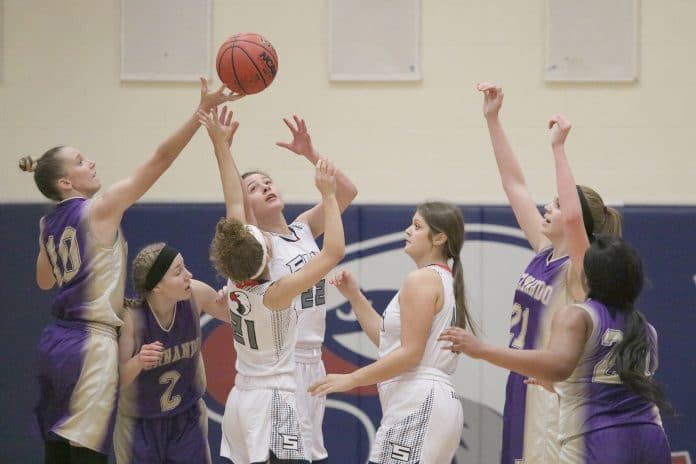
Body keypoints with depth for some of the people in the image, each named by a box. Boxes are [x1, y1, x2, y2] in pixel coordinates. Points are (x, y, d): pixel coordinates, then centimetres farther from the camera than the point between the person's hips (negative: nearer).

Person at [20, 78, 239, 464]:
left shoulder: (49, 223, 10)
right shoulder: (99, 210, -10)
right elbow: (160, 159, -14)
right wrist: (202, 111, -15)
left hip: (56, 341, 8)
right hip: (91, 344, -8)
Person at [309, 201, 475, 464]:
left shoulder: (422, 279, -10)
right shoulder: (443, 280, 21)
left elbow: (410, 353, -17)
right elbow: (388, 340, 21)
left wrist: (352, 379, -14)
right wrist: (354, 296, 17)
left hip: (418, 405, -11)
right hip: (432, 401, 11)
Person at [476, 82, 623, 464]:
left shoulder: (579, 269, -14)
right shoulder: (544, 251, 7)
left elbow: (573, 216, -35)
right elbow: (515, 185, 9)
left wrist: (558, 149, -35)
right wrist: (492, 120, 5)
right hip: (525, 384, 8)